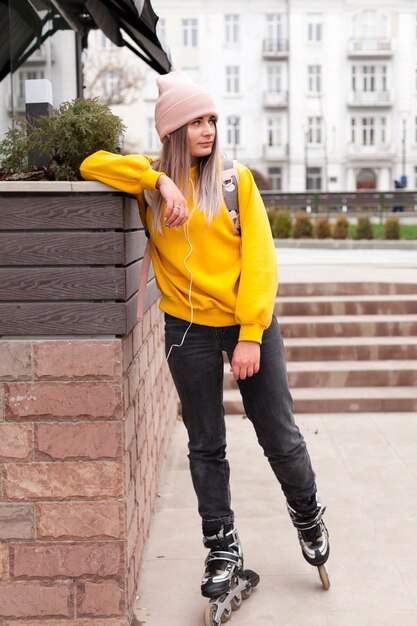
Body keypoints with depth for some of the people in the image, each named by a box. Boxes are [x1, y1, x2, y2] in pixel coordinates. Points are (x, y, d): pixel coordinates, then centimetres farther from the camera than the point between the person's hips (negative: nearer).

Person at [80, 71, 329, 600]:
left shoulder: (236, 179, -2)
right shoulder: (151, 183, 2)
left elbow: (259, 259, -6)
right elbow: (93, 165, -10)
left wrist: (251, 336, -14)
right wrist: (160, 178, -19)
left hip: (248, 323, 0)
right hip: (189, 330, 1)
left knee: (280, 437, 7)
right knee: (206, 446, 9)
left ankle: (307, 514, 34)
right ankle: (222, 550, 23)